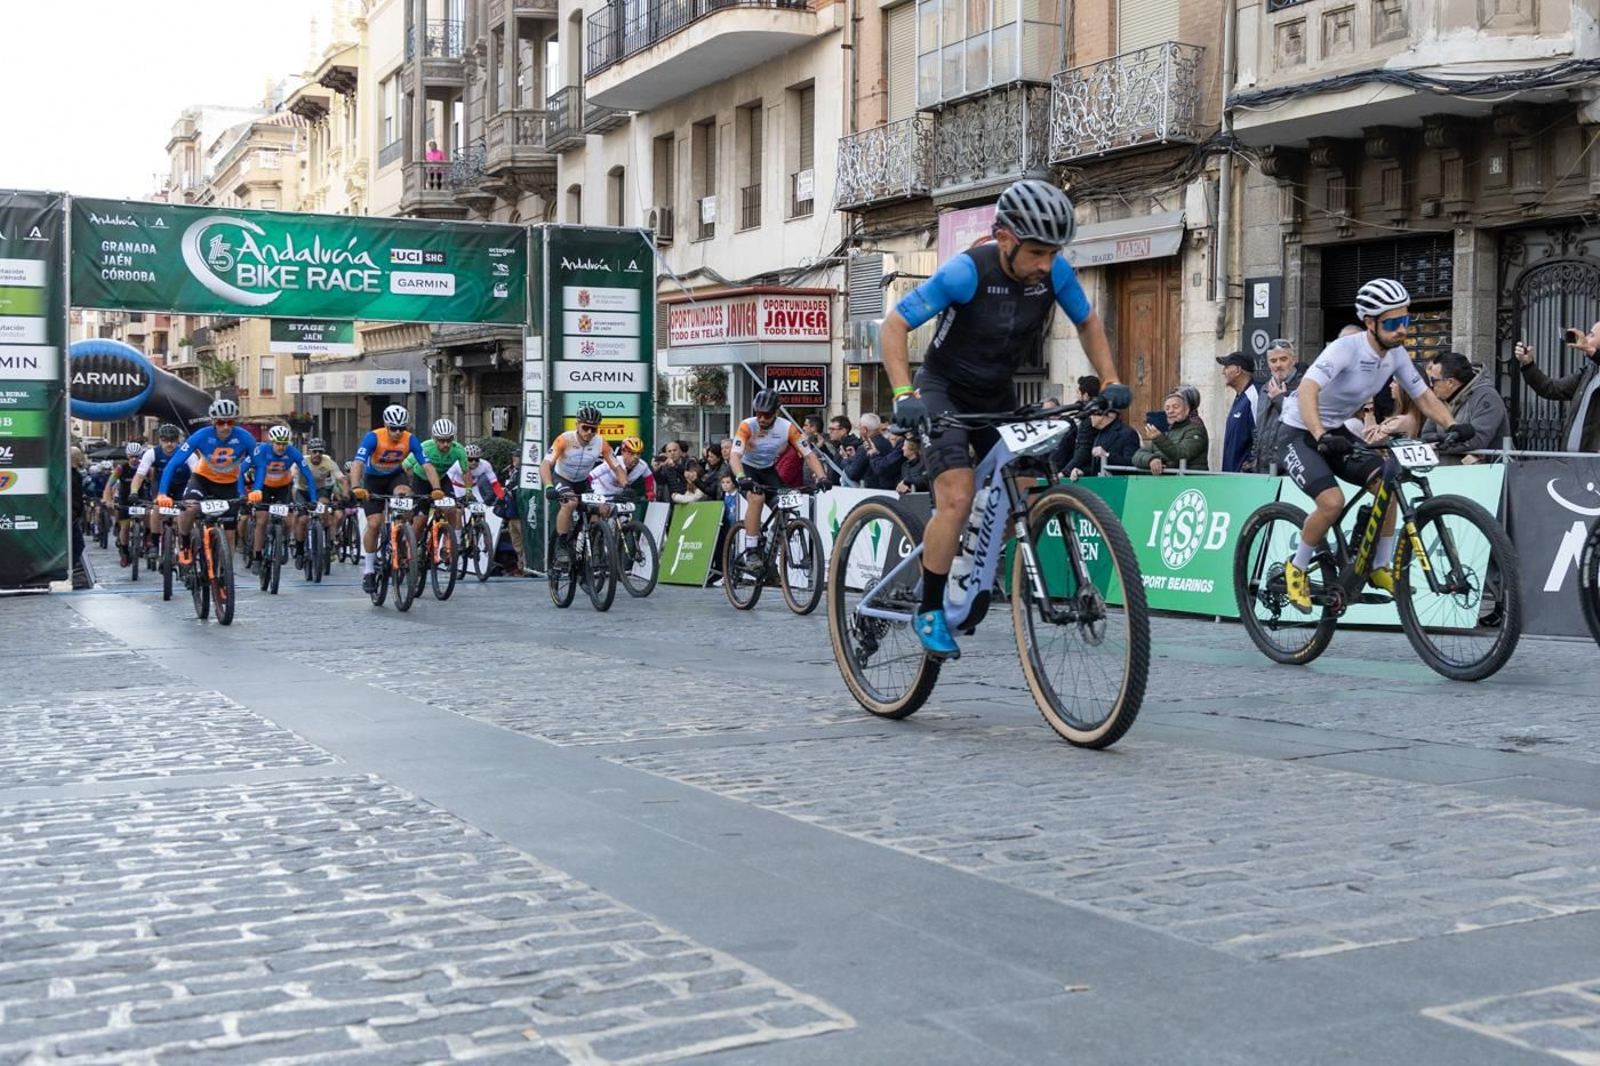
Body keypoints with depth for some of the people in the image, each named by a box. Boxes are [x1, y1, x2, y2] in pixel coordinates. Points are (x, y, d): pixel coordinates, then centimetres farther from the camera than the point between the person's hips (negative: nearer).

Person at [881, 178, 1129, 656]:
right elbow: (893, 325, -25)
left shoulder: (1054, 271, -15)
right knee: (958, 498, -22)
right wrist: (904, 394, -36)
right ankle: (930, 611, -8)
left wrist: (1110, 381, -9)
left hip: (998, 394, 5)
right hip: (945, 390, -5)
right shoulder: (966, 272, -28)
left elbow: (1088, 323, 4)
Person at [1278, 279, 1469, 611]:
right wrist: (1321, 437, -54)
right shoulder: (1345, 349, -26)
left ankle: (1381, 568, 5)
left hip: (1336, 433, 7)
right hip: (1300, 434, -7)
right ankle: (1297, 568, -4)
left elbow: (1424, 396, 5)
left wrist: (1453, 425, -13)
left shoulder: (1396, 354, -4)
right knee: (1332, 500, -27)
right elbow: (1307, 390, -40)